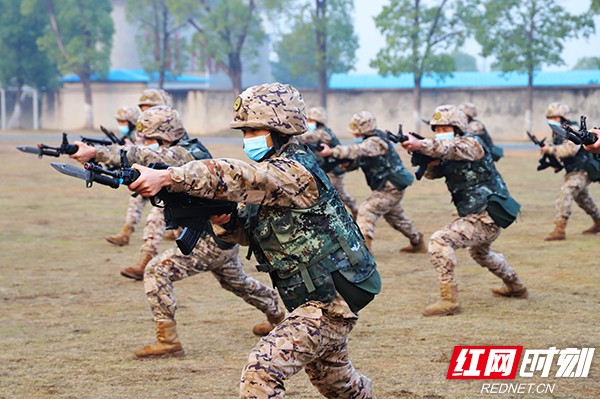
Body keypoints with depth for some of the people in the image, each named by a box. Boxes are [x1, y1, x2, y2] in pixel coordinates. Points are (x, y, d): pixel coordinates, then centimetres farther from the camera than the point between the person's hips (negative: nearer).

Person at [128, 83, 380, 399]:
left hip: (330, 300, -11)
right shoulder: (271, 171, 9)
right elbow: (247, 229, 11)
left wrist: (165, 177, -45)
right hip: (320, 298, 11)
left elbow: (237, 179, -36)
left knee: (263, 368, -21)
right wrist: (225, 221, -14)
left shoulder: (294, 171, -21)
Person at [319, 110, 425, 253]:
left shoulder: (375, 142, -22)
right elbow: (356, 160, 3)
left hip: (390, 188, -11)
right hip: (392, 187, 11)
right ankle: (418, 242, 41)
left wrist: (332, 151, -50)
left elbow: (357, 150, -40)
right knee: (397, 217, 26)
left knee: (367, 211, -17)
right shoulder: (368, 140, 7)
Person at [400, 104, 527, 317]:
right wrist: (430, 159, -19)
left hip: (487, 217, -11)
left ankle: (449, 299, -24)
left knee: (440, 240, -23)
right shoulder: (448, 156, 13)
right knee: (480, 253, 35)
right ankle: (516, 287, 54)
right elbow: (432, 173, 5)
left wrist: (421, 145, -51)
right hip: (484, 219, 11)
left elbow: (451, 147, -34)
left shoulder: (472, 144, -14)